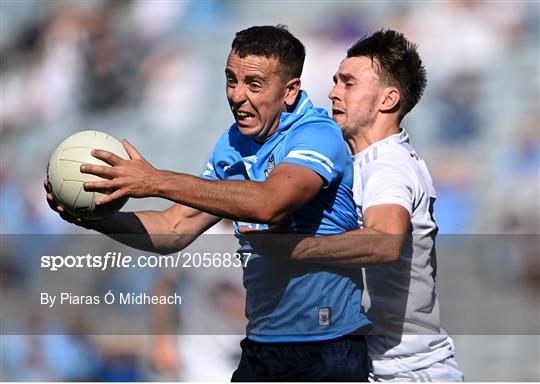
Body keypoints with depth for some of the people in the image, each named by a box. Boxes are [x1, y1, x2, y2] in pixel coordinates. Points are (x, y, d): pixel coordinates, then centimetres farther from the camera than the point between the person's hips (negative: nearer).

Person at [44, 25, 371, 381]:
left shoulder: (318, 134, -15)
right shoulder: (233, 145, 10)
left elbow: (269, 203, -33)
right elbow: (175, 230, 10)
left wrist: (157, 181, -35)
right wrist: (94, 217, -8)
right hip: (260, 348, 7)